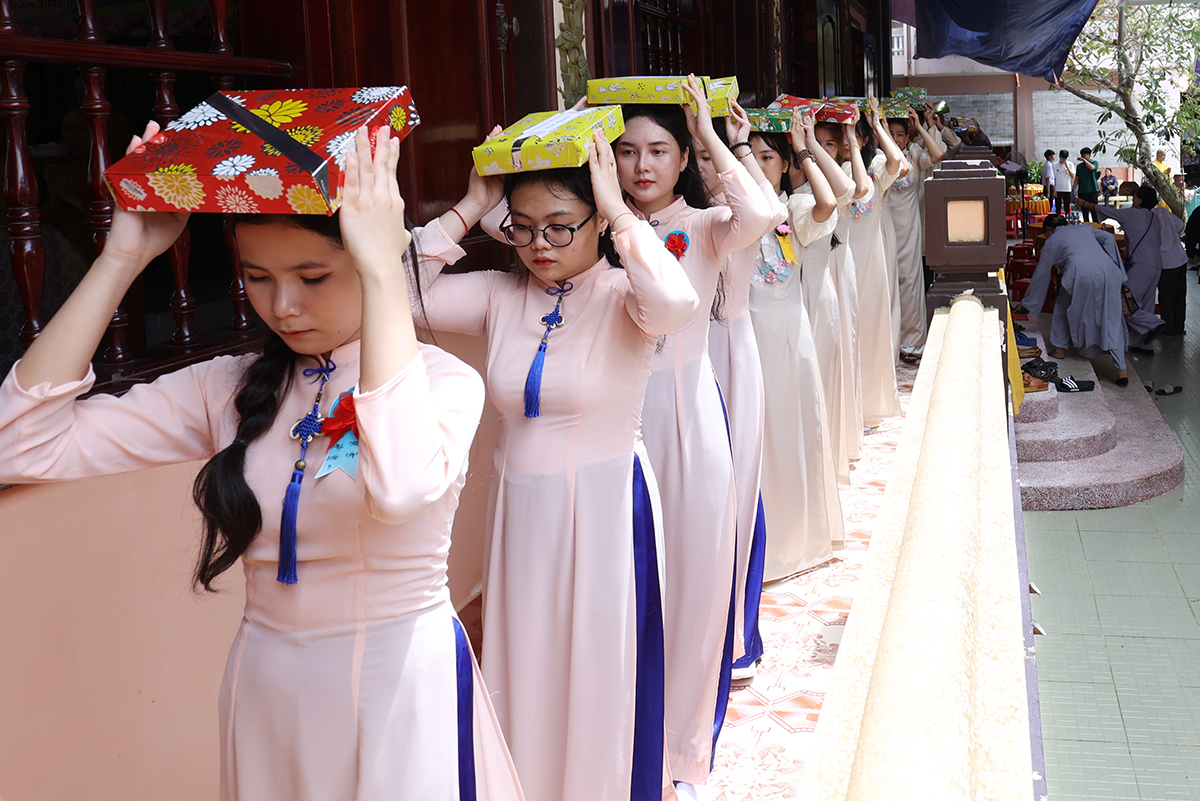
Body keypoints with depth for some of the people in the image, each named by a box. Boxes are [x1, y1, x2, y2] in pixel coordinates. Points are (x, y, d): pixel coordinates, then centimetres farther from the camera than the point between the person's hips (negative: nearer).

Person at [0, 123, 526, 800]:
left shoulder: (444, 379, -12)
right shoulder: (231, 389, 0)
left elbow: (403, 487, -38)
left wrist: (384, 269, -32)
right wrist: (123, 257, -11)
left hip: (402, 686, -4)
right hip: (266, 692, 4)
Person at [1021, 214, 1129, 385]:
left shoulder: (1051, 242, 24)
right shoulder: (1085, 228, 33)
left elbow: (1041, 275, 29)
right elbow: (1108, 238, 15)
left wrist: (1026, 302, 38)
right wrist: (1114, 264, 17)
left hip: (1082, 274, -3)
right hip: (1107, 271, 3)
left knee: (1063, 306, 26)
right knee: (1111, 320, 5)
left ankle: (1059, 348, 33)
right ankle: (1121, 370, -2)